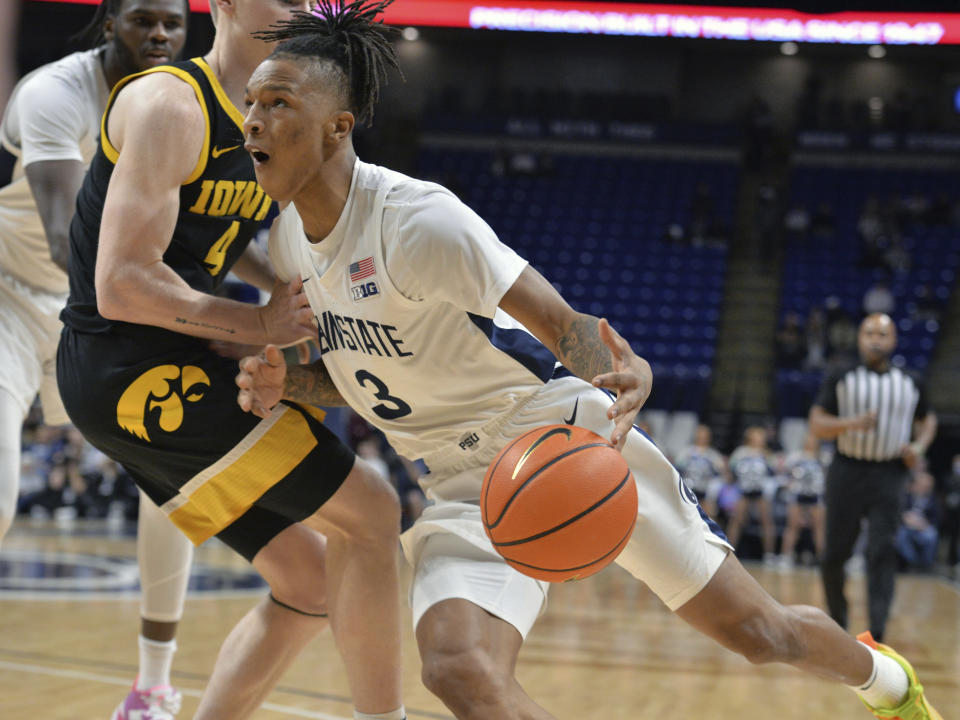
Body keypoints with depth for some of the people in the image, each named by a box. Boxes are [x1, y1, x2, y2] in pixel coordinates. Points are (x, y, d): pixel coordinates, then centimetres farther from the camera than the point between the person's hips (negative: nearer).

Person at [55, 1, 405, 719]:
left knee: (308, 581, 12)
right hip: (136, 371, -10)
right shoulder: (169, 104, -16)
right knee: (370, 510, -9)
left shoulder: (262, 121, 12)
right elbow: (123, 286, -22)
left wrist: (288, 291, 12)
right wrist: (259, 325, -14)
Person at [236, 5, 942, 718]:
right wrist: (287, 383, -7)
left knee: (757, 630, 7)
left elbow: (561, 323, -22)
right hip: (468, 481, 6)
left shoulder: (418, 219, -23)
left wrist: (626, 377, -45)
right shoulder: (289, 238, 0)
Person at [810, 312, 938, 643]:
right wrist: (852, 423, -22)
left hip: (890, 476, 0)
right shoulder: (840, 379, 1)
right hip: (848, 470, 0)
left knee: (883, 551, -13)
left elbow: (928, 419, 23)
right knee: (835, 553, 3)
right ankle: (837, 622, 26)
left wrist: (920, 446, 2)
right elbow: (817, 424, -4)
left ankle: (877, 633, -18)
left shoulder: (910, 384, 7)